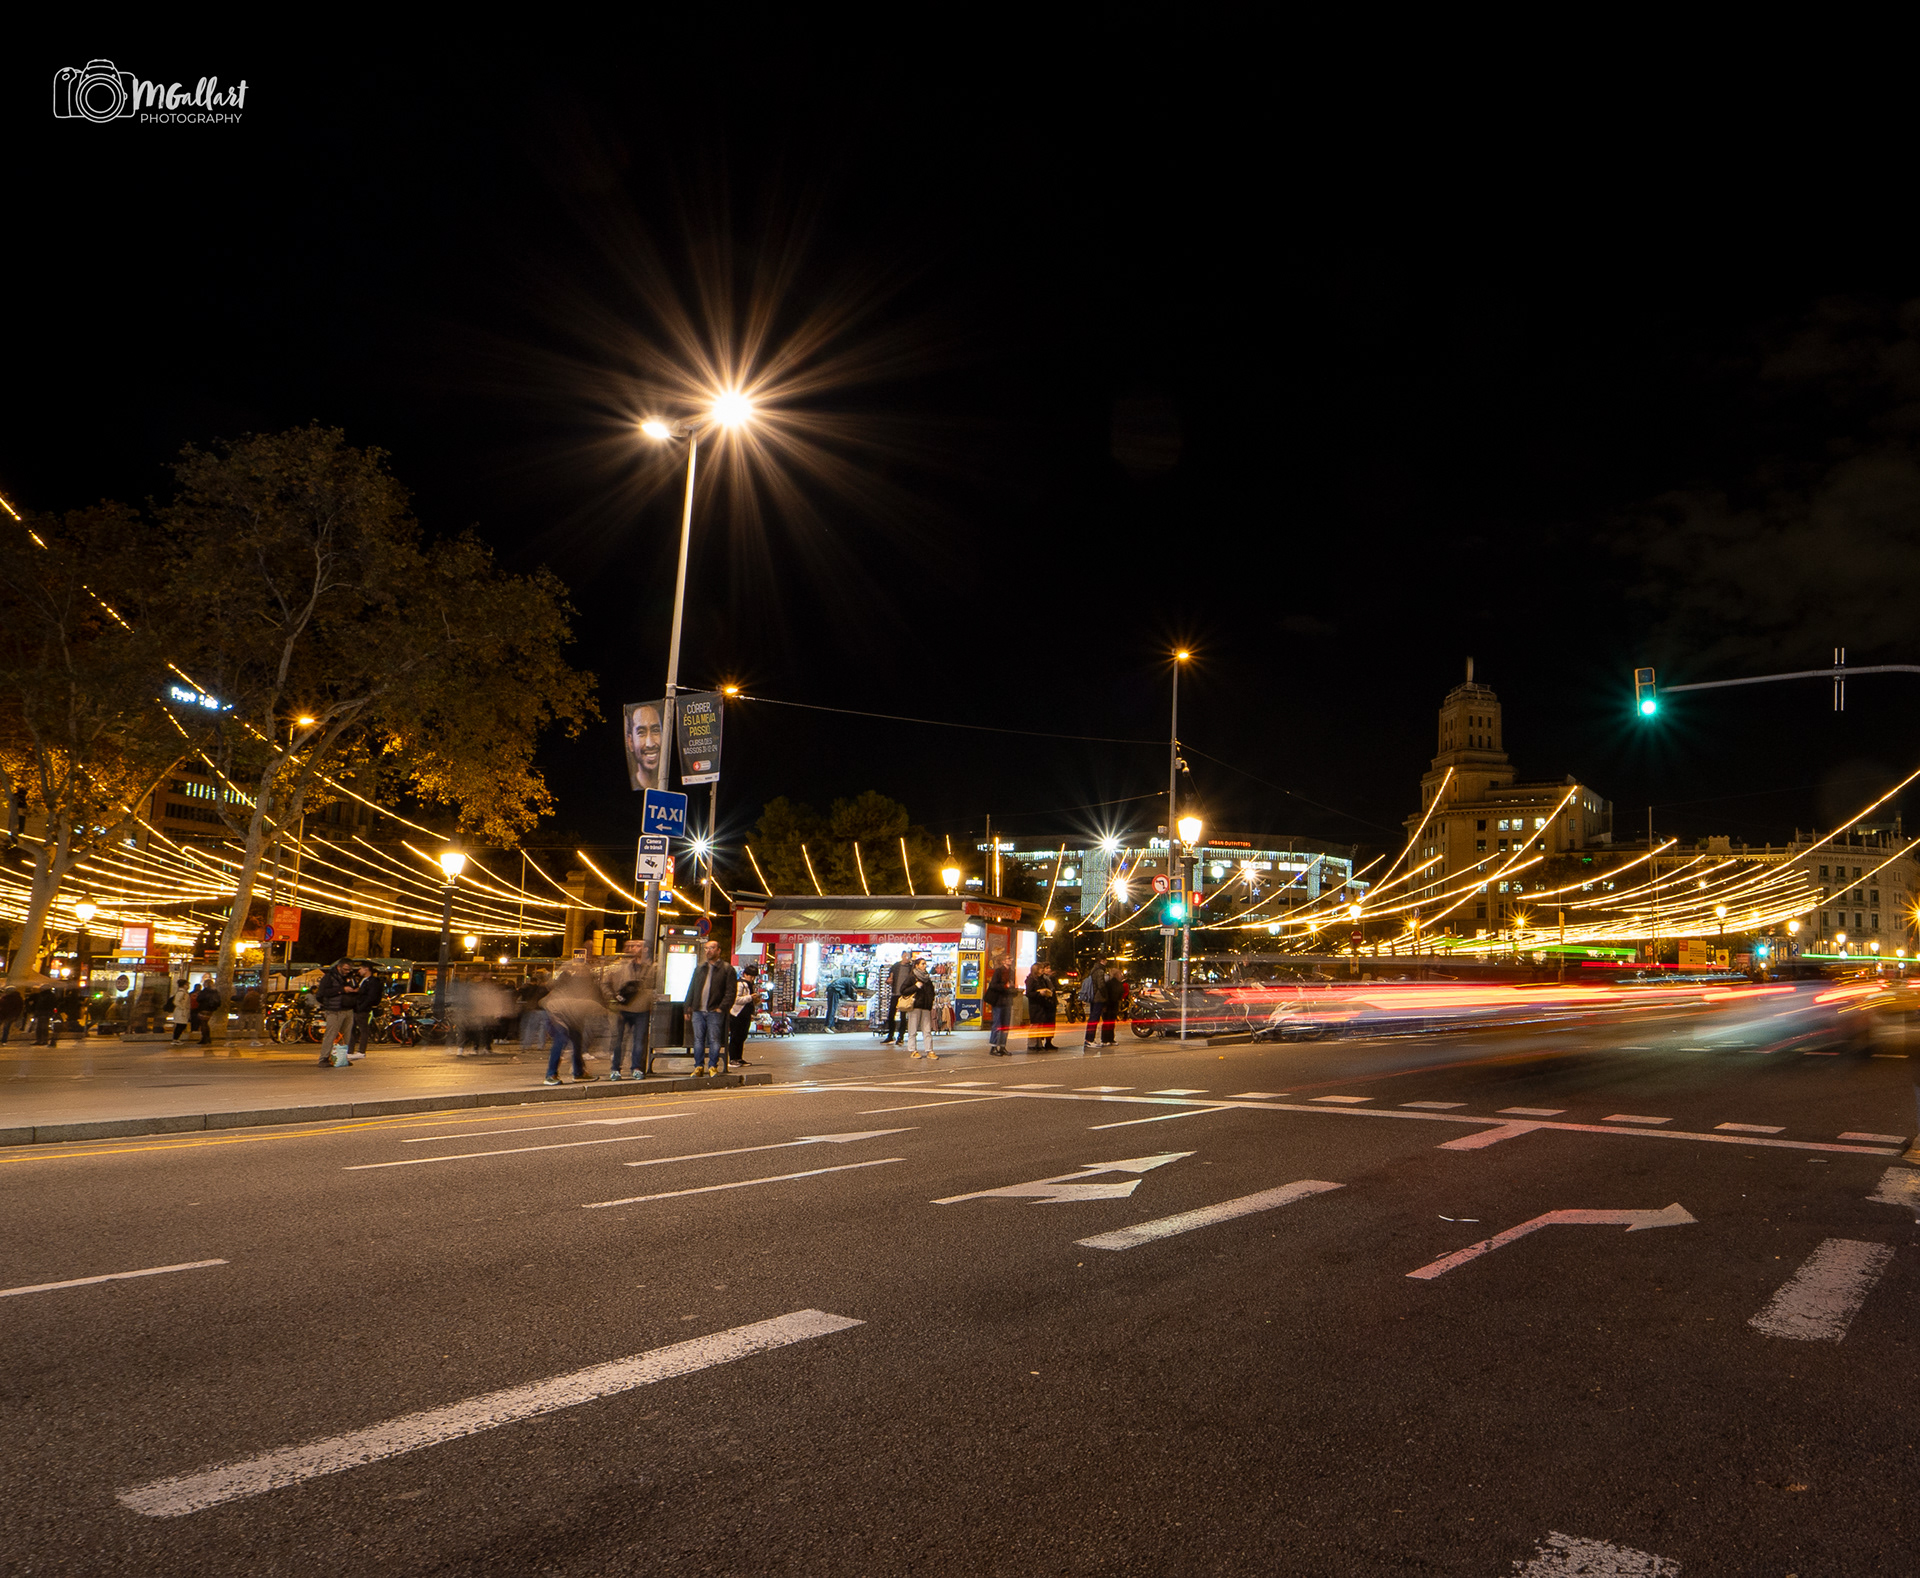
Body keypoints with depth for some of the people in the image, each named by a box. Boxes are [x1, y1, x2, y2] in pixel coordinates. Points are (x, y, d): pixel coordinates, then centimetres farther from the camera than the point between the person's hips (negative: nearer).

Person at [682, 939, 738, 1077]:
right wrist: (689, 1007, 10)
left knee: (714, 1040, -2)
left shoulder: (727, 969, 2)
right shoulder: (699, 967, 17)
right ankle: (699, 1067, 11)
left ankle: (713, 1067, 5)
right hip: (698, 1011, 4)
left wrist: (721, 1007, -12)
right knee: (698, 1040, 5)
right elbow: (691, 988, 18)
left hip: (715, 1012, -4)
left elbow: (730, 992, -3)